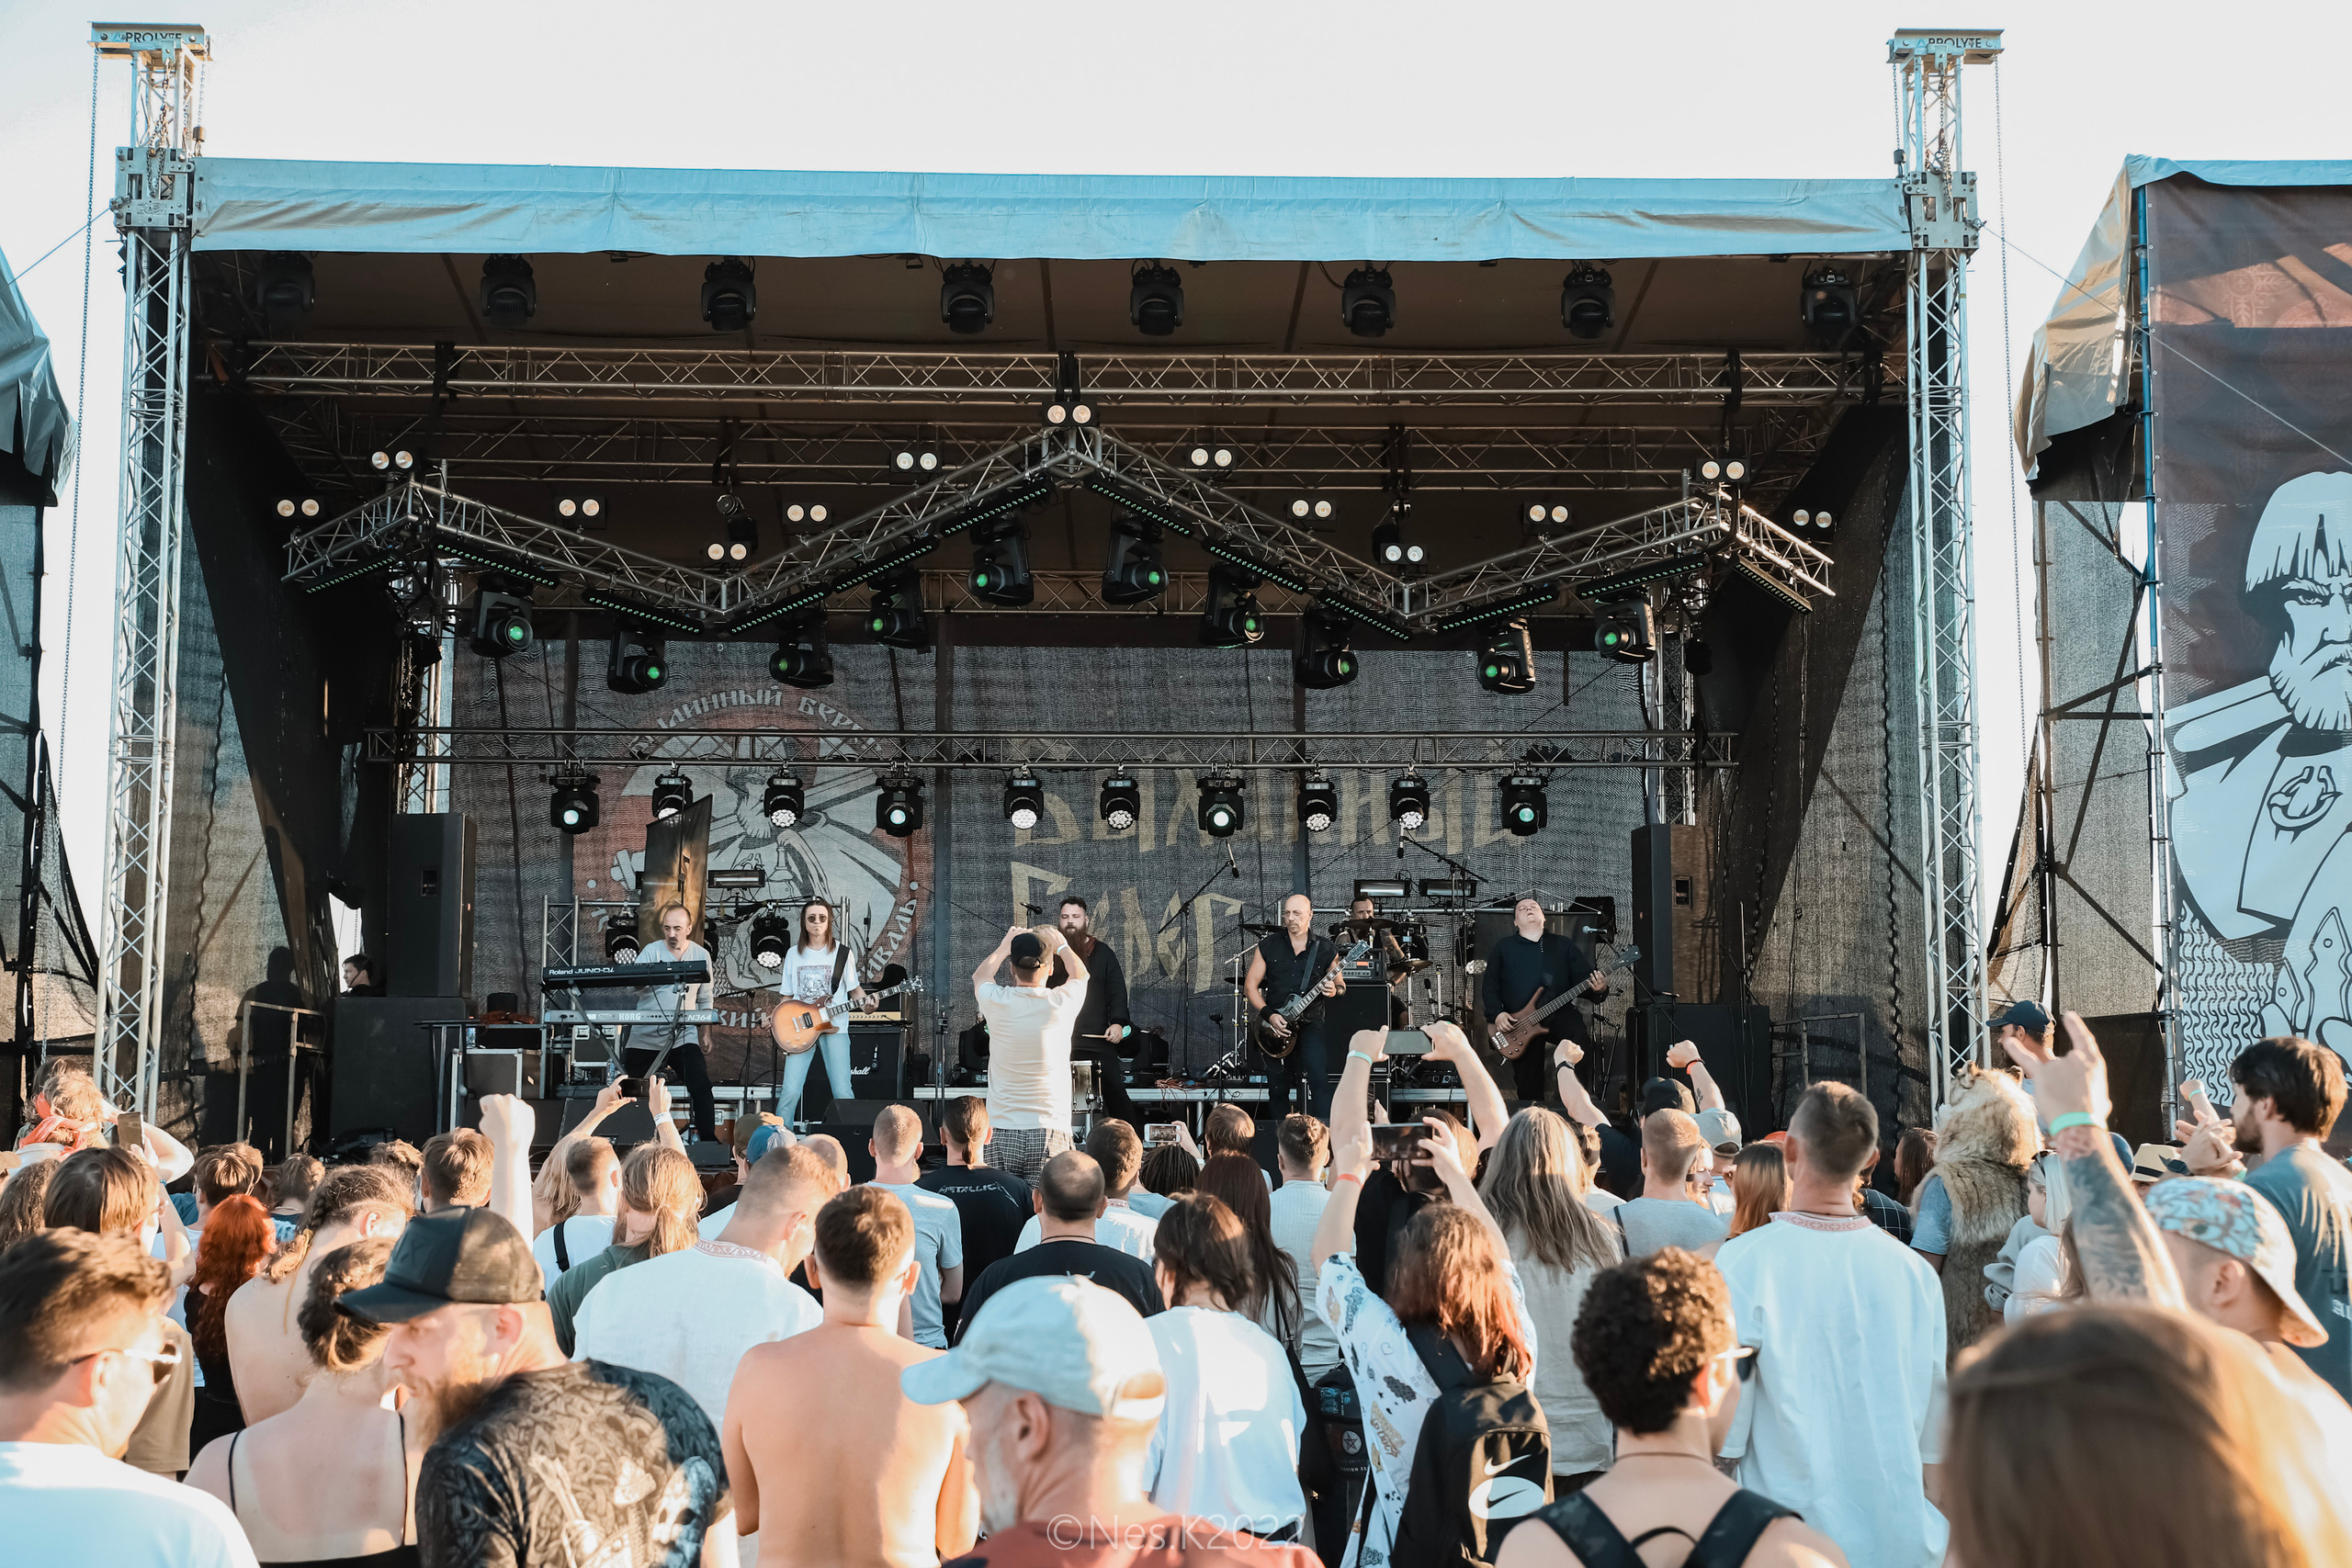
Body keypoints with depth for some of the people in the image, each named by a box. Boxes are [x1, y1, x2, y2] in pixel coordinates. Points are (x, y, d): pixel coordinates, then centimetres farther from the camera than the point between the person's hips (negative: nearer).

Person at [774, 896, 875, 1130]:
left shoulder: (843, 953, 4)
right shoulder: (794, 954, 10)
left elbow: (854, 988, 7)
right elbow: (787, 996, 15)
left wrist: (865, 1003, -13)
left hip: (834, 1027, -1)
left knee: (842, 1093, -8)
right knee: (790, 1092, -8)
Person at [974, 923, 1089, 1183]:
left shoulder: (996, 1002, -4)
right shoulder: (1060, 1003, -5)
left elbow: (980, 976, 23)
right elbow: (1081, 975, 22)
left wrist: (1005, 946, 34)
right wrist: (1060, 944, 34)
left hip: (1002, 1130, 1)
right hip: (1049, 1129, 0)